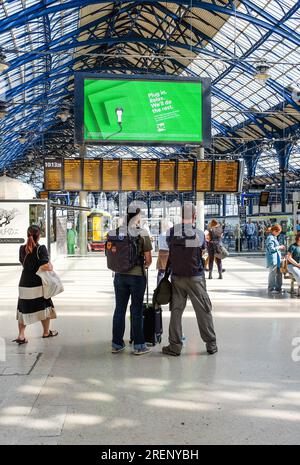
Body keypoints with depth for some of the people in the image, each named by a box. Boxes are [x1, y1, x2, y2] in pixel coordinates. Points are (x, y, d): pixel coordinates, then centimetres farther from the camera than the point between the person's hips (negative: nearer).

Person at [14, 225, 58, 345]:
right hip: (38, 285, -4)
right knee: (45, 307, 14)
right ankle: (46, 332, 28)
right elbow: (46, 267, -22)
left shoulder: (22, 249, 2)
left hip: (24, 284, 4)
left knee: (23, 309, 11)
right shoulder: (41, 249, -15)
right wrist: (51, 266, -2)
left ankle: (21, 335, 4)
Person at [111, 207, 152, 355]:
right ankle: (138, 345, 12)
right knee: (136, 310, 5)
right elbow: (148, 259, -8)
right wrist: (145, 265, 12)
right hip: (137, 275, -3)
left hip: (120, 275, 3)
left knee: (119, 308, 11)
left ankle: (117, 344, 19)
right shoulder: (142, 234, -9)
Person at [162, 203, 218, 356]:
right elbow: (203, 249, 1)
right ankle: (211, 344, 18)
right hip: (195, 278, -1)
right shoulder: (199, 234, -11)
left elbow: (169, 248, 2)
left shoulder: (171, 233, -7)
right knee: (203, 310, 10)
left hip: (176, 277, 2)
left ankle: (175, 345, 13)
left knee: (176, 311, 9)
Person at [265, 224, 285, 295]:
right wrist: (279, 247, -10)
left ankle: (278, 288, 22)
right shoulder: (270, 238, -16)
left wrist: (279, 247, 13)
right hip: (272, 259, -10)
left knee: (279, 273, 13)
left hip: (277, 259, 10)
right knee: (272, 274, -3)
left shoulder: (274, 237, 17)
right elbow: (271, 249, -21)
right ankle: (271, 289, 5)